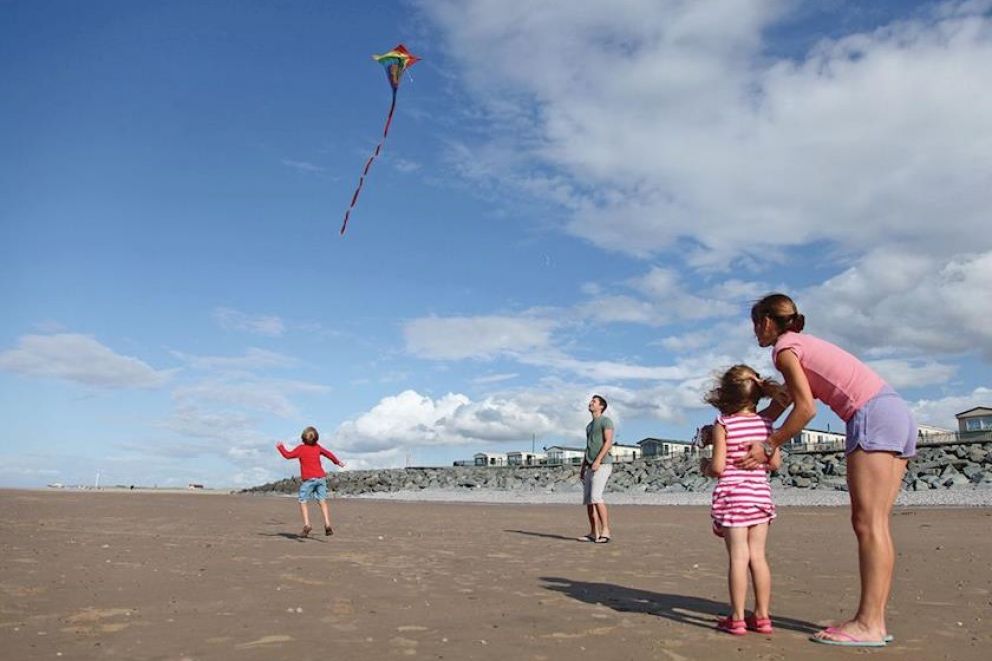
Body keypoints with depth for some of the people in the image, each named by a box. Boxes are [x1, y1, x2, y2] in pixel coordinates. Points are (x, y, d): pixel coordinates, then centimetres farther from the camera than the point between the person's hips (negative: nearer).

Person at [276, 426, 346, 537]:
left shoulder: (301, 448, -6)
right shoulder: (317, 447, 8)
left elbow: (288, 455, -5)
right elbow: (328, 453, 20)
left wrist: (280, 447, 13)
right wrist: (337, 462, 37)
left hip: (308, 479, -4)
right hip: (321, 477, 4)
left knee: (302, 502, 6)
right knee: (322, 501, 5)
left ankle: (306, 525, -10)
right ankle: (327, 525, -8)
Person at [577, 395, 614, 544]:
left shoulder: (606, 421, -3)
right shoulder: (590, 426, 24)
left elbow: (609, 442, -15)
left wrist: (597, 460, -24)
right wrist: (582, 468, 17)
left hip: (603, 464, -9)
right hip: (591, 467, 9)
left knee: (596, 497, -21)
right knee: (588, 499, 3)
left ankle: (605, 531, -18)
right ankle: (594, 533, 8)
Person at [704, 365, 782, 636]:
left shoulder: (723, 424, -9)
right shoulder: (765, 423, 3)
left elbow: (717, 468, -13)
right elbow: (775, 463, 5)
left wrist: (706, 466, 8)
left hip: (732, 495, -4)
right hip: (761, 494, 4)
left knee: (738, 557, -2)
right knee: (758, 555, 10)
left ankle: (737, 618, 3)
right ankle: (762, 616, 15)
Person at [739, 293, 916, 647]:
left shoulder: (785, 347, -1)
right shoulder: (803, 345, 27)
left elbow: (806, 408, -10)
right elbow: (778, 408, 28)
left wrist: (767, 446, -2)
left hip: (873, 417, -9)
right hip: (897, 412, 9)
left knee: (867, 523, -10)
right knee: (874, 524, 6)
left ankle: (869, 624, -9)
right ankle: (874, 620, 7)